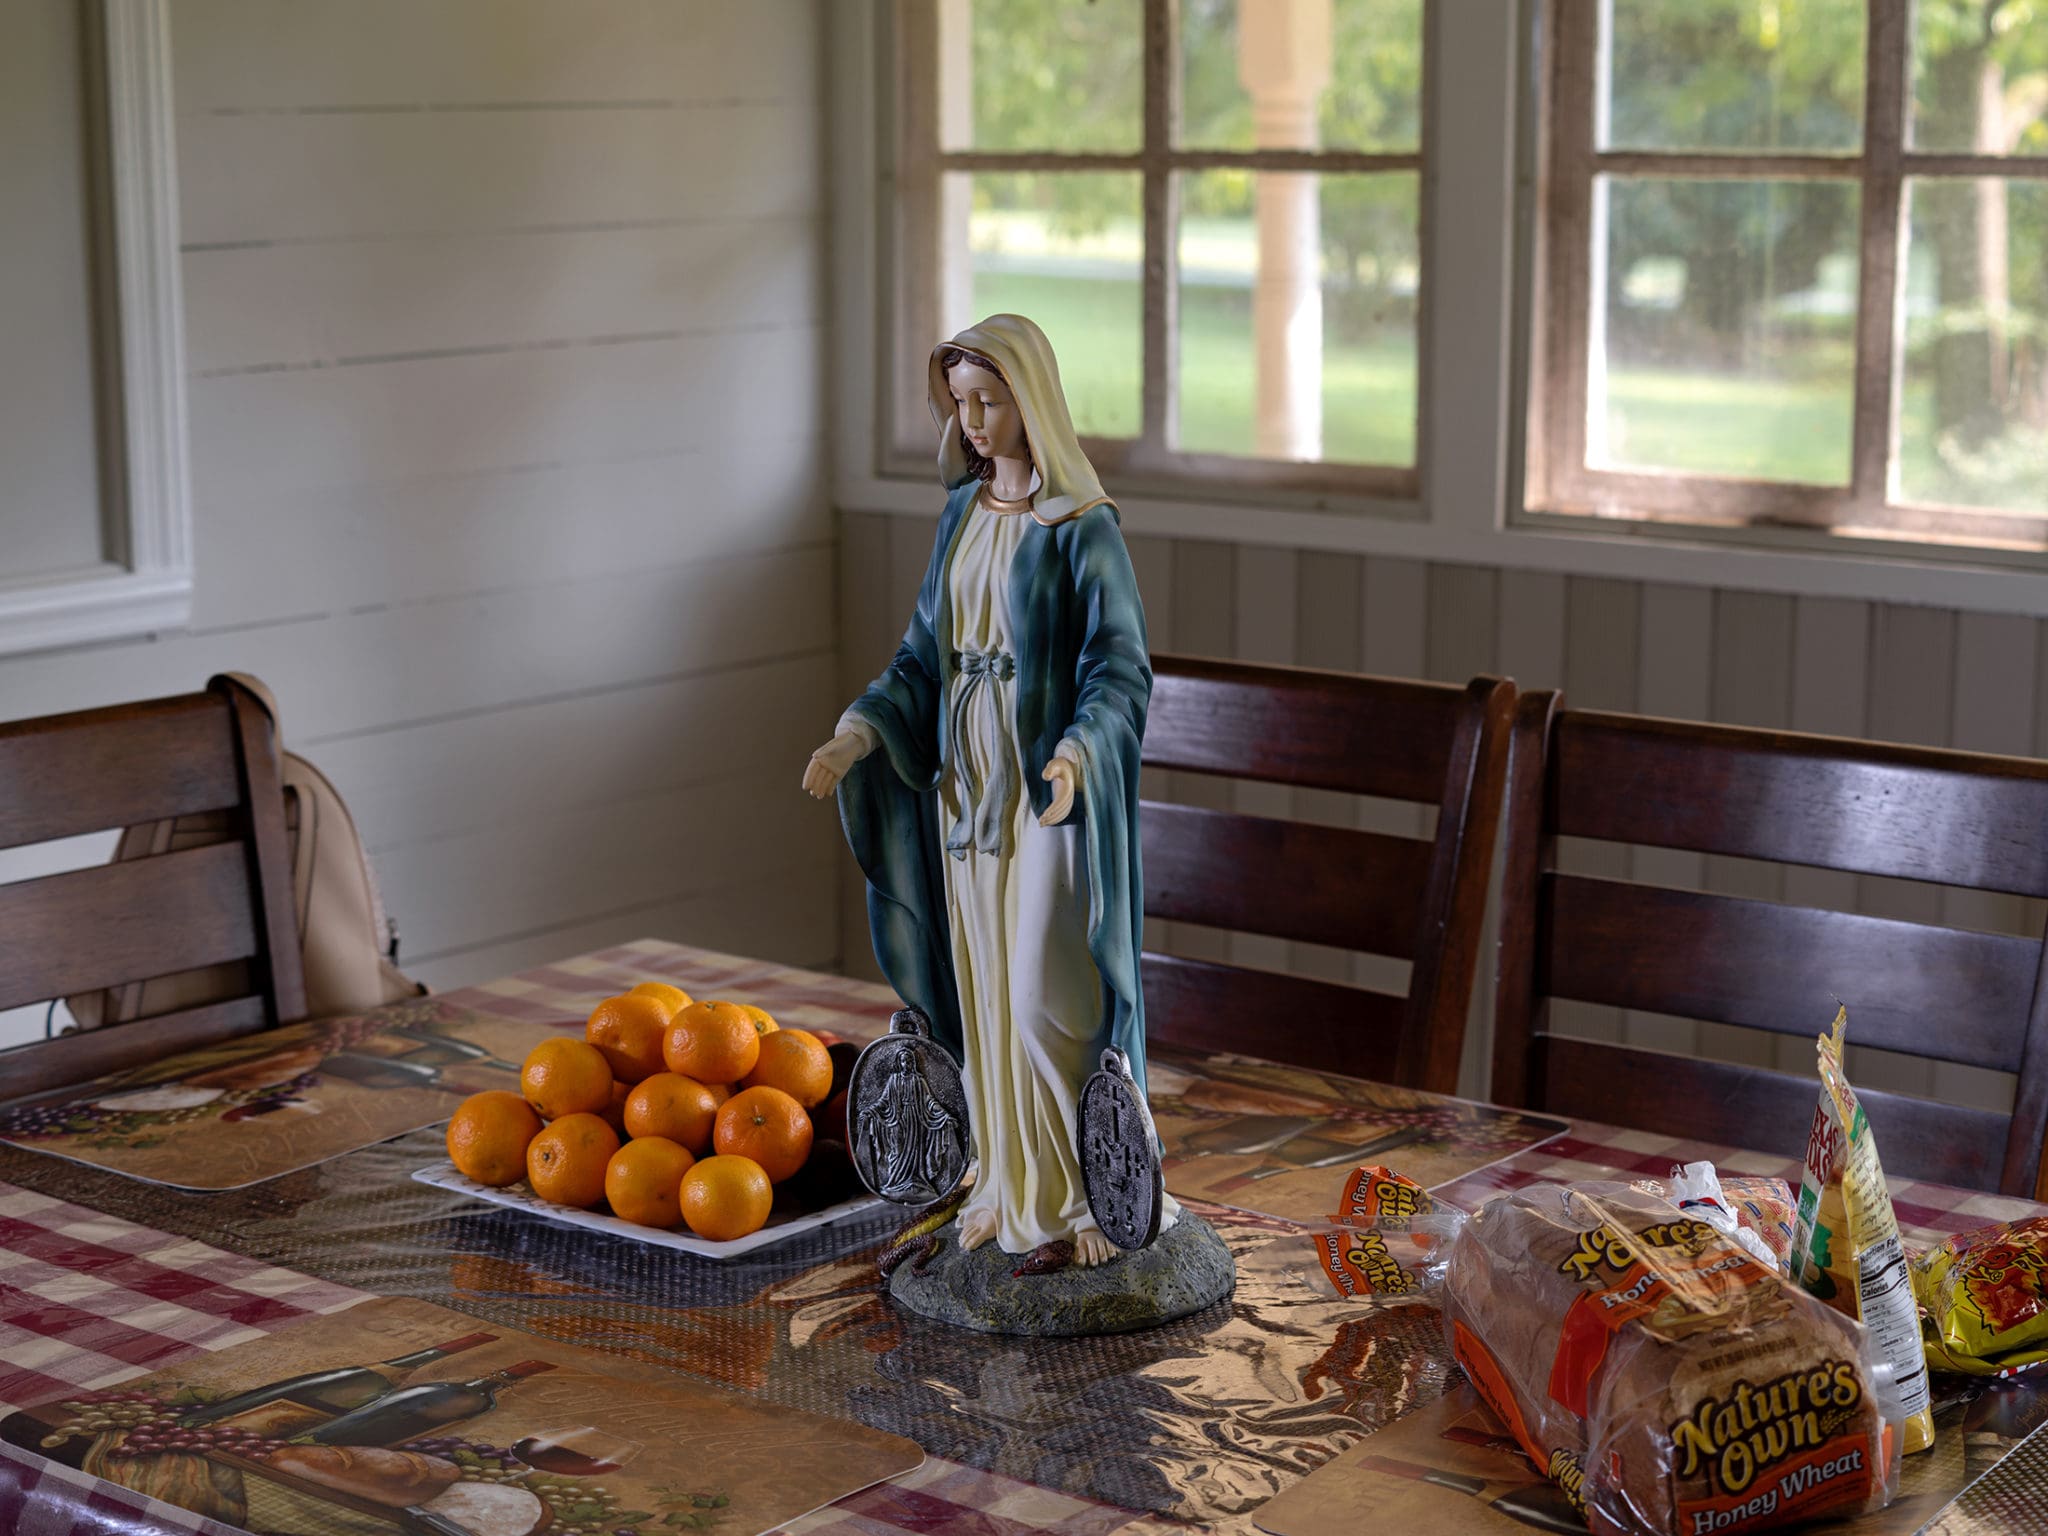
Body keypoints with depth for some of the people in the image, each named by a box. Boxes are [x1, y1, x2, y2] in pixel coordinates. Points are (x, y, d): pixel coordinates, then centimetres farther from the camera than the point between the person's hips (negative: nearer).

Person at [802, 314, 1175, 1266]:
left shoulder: (1083, 526, -11)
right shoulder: (963, 512, 9)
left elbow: (1120, 668, -16)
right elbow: (927, 652, 12)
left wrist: (1076, 755, -34)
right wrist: (861, 732, -3)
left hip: (1051, 790, -6)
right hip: (967, 785, 7)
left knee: (1051, 1001, -5)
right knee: (987, 995, 10)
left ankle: (1098, 1194, 9)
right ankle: (1011, 1182, 21)